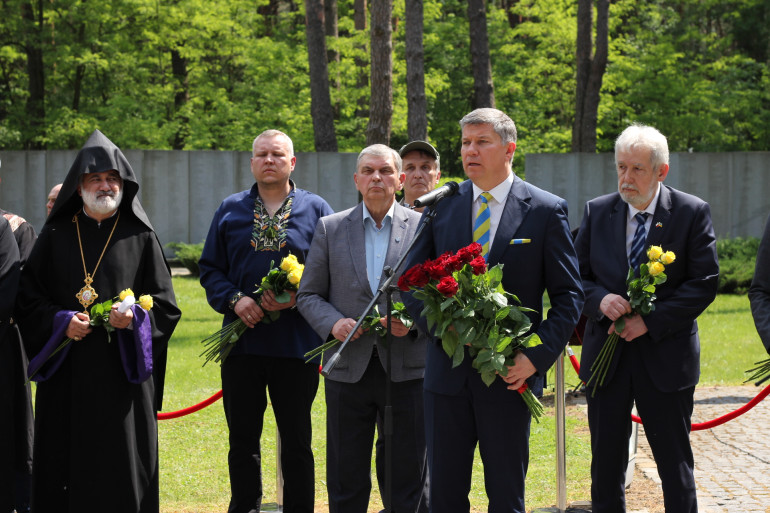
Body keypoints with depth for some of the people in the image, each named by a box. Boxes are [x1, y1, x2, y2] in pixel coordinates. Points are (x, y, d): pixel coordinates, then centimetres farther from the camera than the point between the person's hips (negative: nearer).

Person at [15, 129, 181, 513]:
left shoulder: (140, 238, 5)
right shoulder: (56, 236, 8)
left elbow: (166, 306, 5)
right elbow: (27, 298, 6)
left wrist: (135, 318, -14)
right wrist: (61, 322, -11)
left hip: (122, 375, -1)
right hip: (66, 377, 1)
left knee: (122, 479, -1)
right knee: (65, 467, 1)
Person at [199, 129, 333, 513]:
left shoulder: (315, 209, 5)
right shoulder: (230, 210, 10)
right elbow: (210, 268, 9)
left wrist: (297, 298, -15)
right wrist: (234, 299, -9)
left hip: (296, 344, -2)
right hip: (242, 341, 2)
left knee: (296, 442, 5)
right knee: (242, 440, 8)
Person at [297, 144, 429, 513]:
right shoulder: (330, 229, 8)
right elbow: (308, 295, 9)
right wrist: (333, 323, -11)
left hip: (406, 369, -1)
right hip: (348, 369, 1)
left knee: (408, 480, 3)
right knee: (345, 483, 7)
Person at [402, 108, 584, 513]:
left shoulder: (547, 210, -1)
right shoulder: (442, 206, 6)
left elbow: (569, 296, -1)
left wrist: (537, 356, -13)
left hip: (510, 376, -2)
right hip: (447, 372, 3)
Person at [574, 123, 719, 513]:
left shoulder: (692, 213, -4)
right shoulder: (597, 211, 5)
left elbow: (704, 283, -8)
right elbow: (575, 276, 7)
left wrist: (650, 321, -16)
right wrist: (600, 299, -15)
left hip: (665, 356, -3)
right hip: (606, 355, 3)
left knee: (675, 464, 5)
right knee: (606, 463, 9)